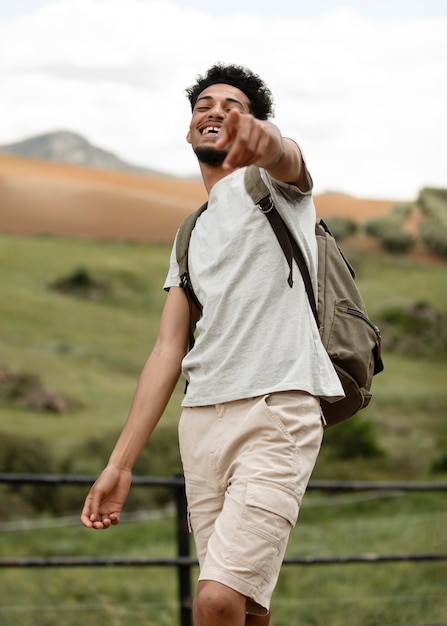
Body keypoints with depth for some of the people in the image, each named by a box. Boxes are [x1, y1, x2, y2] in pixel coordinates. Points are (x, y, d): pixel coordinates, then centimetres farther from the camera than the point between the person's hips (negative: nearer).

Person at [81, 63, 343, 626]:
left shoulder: (270, 184, 8)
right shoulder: (190, 235, 25)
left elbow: (287, 158, -20)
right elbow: (168, 352, 22)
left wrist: (264, 140, -46)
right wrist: (119, 464, 14)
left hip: (278, 411, -6)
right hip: (201, 420, 6)